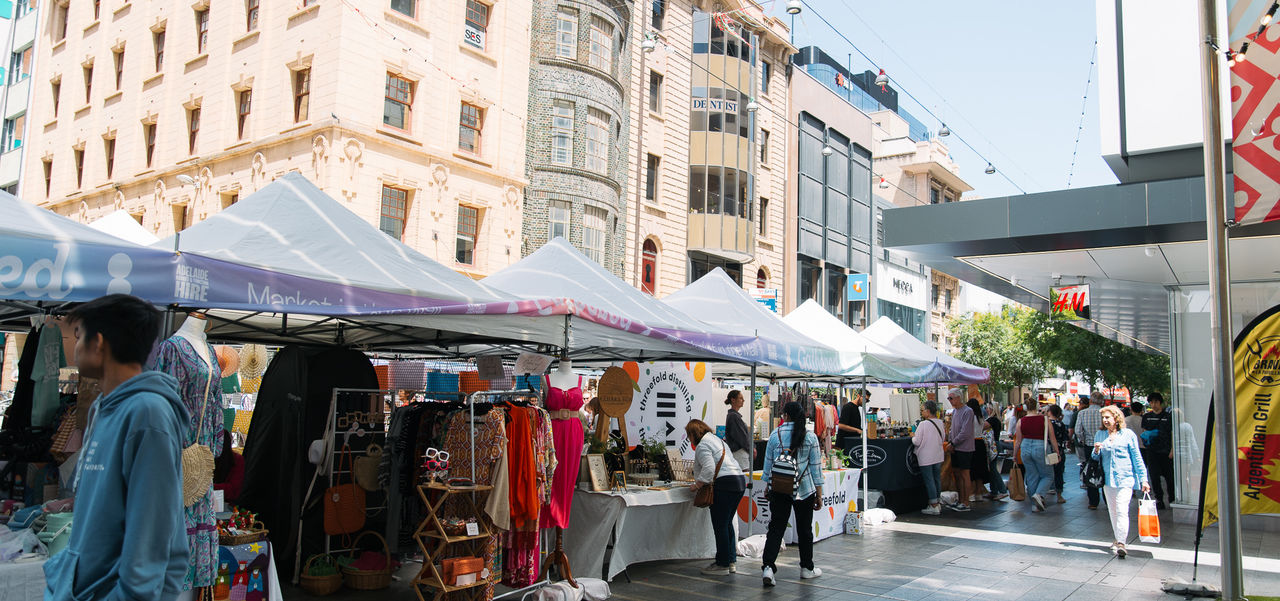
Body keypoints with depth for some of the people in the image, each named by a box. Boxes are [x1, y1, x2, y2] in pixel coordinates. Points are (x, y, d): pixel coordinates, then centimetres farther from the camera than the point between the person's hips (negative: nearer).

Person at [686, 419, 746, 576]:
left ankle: (723, 564, 2)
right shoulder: (717, 439, 24)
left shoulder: (702, 445, -6)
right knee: (727, 523, 17)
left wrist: (697, 485, -8)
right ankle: (731, 560, 20)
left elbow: (709, 469, -19)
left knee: (720, 526, -2)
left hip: (724, 484, -10)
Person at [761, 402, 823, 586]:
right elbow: (816, 466, -1)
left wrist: (767, 486, 16)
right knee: (804, 529, 13)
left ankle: (768, 567, -11)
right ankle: (807, 568, 25)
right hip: (804, 489, 0)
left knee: (775, 528, 2)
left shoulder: (775, 435, -2)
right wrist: (819, 494, 5)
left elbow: (768, 462, 3)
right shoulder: (810, 437, -3)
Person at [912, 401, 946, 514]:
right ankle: (937, 503, 22)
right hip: (938, 456, 7)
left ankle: (934, 506, 0)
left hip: (926, 458, -7)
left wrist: (913, 436, 4)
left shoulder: (923, 424, -18)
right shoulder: (940, 423, 1)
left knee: (929, 481, -1)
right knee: (937, 479, 14)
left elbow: (917, 442, -15)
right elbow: (942, 439, 12)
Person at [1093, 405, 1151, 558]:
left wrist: (1143, 479, -2)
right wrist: (1096, 451, -8)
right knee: (1112, 511, 11)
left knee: (1122, 511, -13)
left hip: (1125, 478, -5)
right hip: (1107, 479, 5)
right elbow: (1096, 459, 16)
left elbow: (1137, 458, 2)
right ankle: (1118, 539, 24)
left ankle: (1121, 543, -17)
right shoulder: (1099, 435, 10)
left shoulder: (1128, 435, 0)